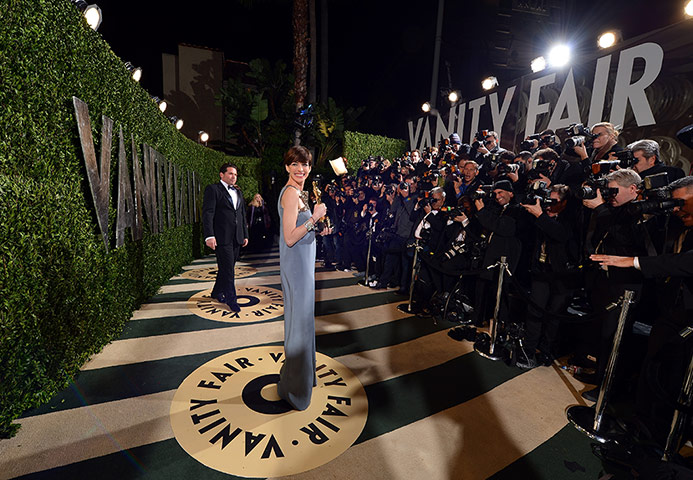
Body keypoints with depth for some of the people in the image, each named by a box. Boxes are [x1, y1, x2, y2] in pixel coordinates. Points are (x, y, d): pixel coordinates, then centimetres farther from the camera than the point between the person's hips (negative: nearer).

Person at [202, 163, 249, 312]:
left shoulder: (238, 192, 19)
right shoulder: (213, 189, -3)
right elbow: (207, 213, -11)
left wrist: (245, 234, 16)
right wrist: (209, 236, -19)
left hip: (236, 238, 7)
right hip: (222, 238, -7)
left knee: (227, 268, 14)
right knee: (227, 269, -3)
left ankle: (217, 293, 32)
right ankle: (231, 299, 9)